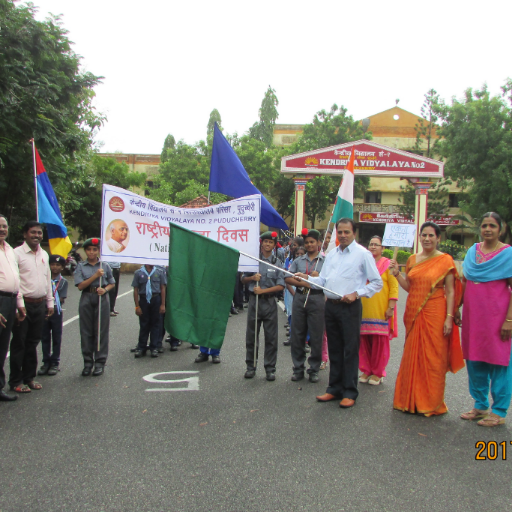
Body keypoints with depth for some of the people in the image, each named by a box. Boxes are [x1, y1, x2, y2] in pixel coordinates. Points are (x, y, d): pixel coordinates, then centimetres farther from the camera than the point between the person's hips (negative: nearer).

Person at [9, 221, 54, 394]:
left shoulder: (44, 254, 12)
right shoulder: (17, 253, -9)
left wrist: (50, 303, 16)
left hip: (40, 304, 6)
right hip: (24, 304, -6)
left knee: (33, 343, 14)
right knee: (19, 343, 3)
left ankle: (29, 377, 25)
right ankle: (16, 381, 14)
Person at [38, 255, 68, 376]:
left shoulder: (63, 282, -2)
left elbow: (61, 300, -7)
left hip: (56, 312, -2)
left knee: (56, 339, 5)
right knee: (45, 338, 8)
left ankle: (55, 363, 13)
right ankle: (46, 362, 17)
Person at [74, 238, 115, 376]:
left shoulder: (104, 266, 6)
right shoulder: (81, 266, 5)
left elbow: (112, 283, 12)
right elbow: (80, 286, -4)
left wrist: (105, 289, -9)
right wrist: (96, 275, -12)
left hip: (102, 299, 0)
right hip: (86, 300, 0)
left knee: (101, 331, 1)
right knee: (86, 332, 4)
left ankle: (100, 362, 8)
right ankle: (88, 362, 13)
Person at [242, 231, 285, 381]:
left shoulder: (277, 262, 4)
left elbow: (281, 286, -3)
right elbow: (244, 279, 11)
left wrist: (263, 290, -13)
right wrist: (252, 278, -10)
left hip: (270, 301, 0)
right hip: (254, 300, 1)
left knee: (271, 337, 3)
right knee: (251, 335, 6)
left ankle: (270, 369, 13)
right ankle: (251, 366, 18)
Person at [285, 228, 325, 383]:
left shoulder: (325, 261, 6)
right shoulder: (298, 261, 14)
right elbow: (287, 278, 3)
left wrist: (319, 277, -14)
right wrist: (302, 283, -11)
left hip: (317, 299, -3)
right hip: (299, 299, 3)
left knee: (316, 336, 0)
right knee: (297, 335, 5)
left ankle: (314, 369, 13)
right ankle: (298, 368, 16)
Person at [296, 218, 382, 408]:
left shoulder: (363, 254, -3)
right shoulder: (331, 254, 16)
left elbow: (377, 283, -4)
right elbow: (323, 280, 16)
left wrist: (356, 294, -15)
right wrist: (307, 278, -1)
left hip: (349, 307, -6)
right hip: (330, 305, 6)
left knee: (350, 350, 0)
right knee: (334, 349, 13)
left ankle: (349, 393, 10)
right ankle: (334, 389, 23)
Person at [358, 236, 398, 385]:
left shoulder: (388, 264, 1)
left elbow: (394, 287, -4)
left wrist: (391, 307, -11)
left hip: (380, 310, -3)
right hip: (364, 309, 3)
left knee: (380, 341, 0)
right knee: (364, 340, 4)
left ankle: (378, 373, 13)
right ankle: (366, 370, 17)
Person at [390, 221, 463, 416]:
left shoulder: (445, 260, -4)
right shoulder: (412, 259, 10)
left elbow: (450, 292, -6)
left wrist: (449, 317, -12)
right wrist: (397, 274, -2)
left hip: (434, 313, -5)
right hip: (413, 313, 5)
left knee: (433, 358, 1)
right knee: (412, 356, 9)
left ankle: (431, 403, 16)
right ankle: (412, 399, 23)